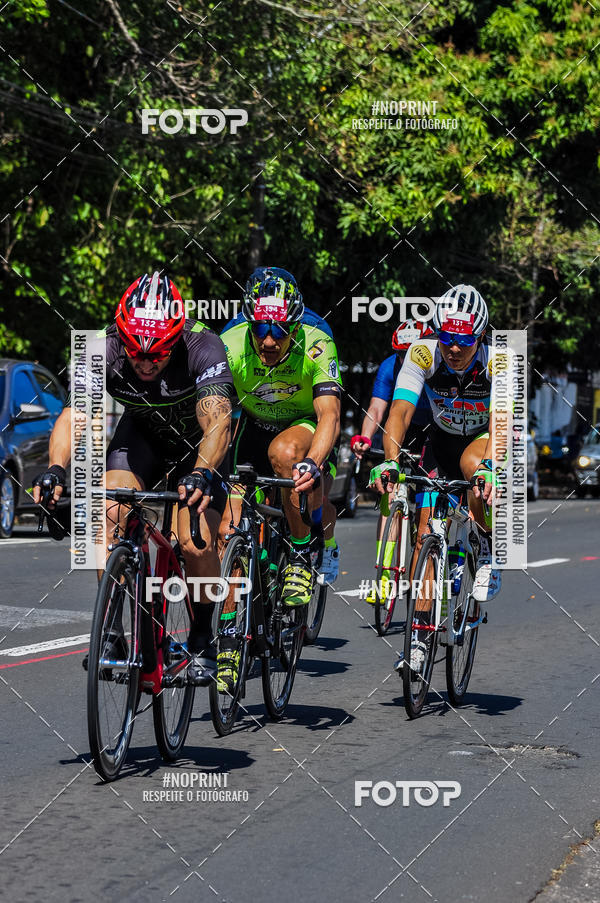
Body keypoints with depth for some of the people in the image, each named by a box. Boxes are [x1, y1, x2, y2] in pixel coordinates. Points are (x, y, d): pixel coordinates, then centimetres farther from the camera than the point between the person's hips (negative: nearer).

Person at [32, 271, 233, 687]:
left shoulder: (203, 348, -36)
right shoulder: (105, 348, -29)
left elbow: (217, 423, -46)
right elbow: (72, 415, -35)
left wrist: (202, 474, -64)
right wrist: (56, 470, -53)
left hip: (199, 438, -2)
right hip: (143, 431, 3)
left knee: (197, 544, -18)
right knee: (109, 514, -22)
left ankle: (202, 639, 6)